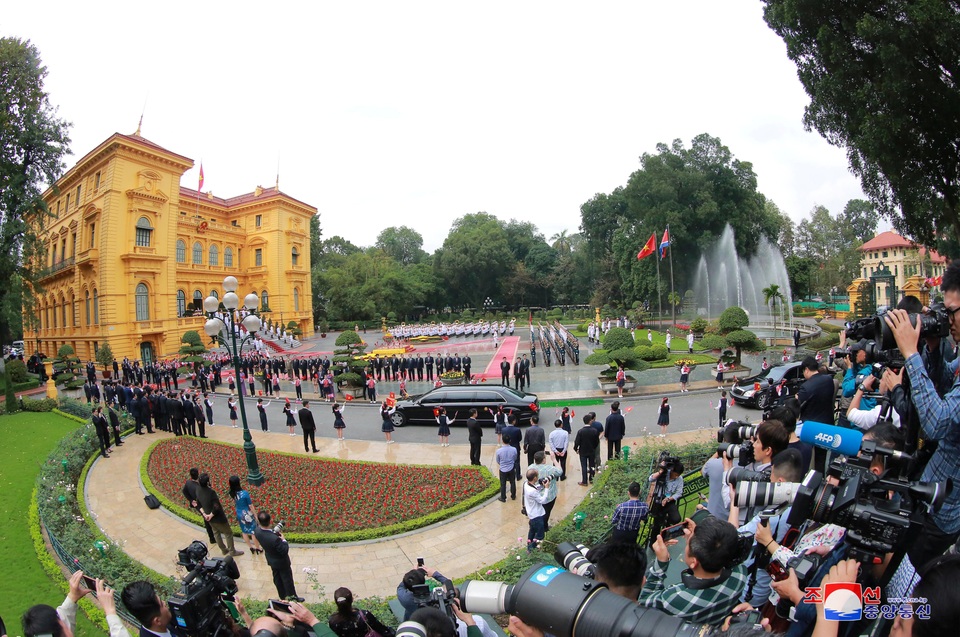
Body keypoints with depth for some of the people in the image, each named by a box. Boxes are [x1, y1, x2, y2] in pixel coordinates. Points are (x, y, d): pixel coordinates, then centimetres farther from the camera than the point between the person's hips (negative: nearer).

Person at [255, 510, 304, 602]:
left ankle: (282, 595, 48)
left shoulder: (257, 531, -24)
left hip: (271, 560, 6)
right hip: (281, 562, -6)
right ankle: (292, 597, 39)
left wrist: (274, 531, -14)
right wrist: (283, 539, -17)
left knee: (277, 578, 28)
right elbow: (285, 551, -29)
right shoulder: (275, 538, -44)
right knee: (287, 579, 18)